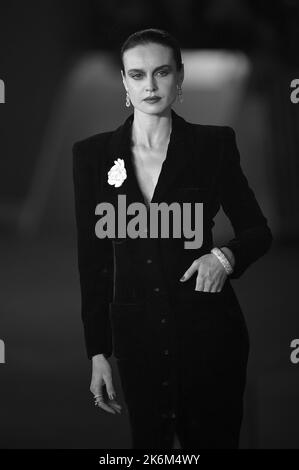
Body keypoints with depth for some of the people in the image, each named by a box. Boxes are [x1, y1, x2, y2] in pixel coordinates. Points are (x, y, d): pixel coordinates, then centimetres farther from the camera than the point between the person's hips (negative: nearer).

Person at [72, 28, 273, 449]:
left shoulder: (214, 144, -3)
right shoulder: (93, 154, 1)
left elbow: (258, 231, 6)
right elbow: (92, 259, 4)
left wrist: (226, 256, -17)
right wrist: (97, 353, 3)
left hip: (208, 330, -1)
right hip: (137, 332, 1)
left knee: (215, 440, 10)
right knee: (149, 441, 12)